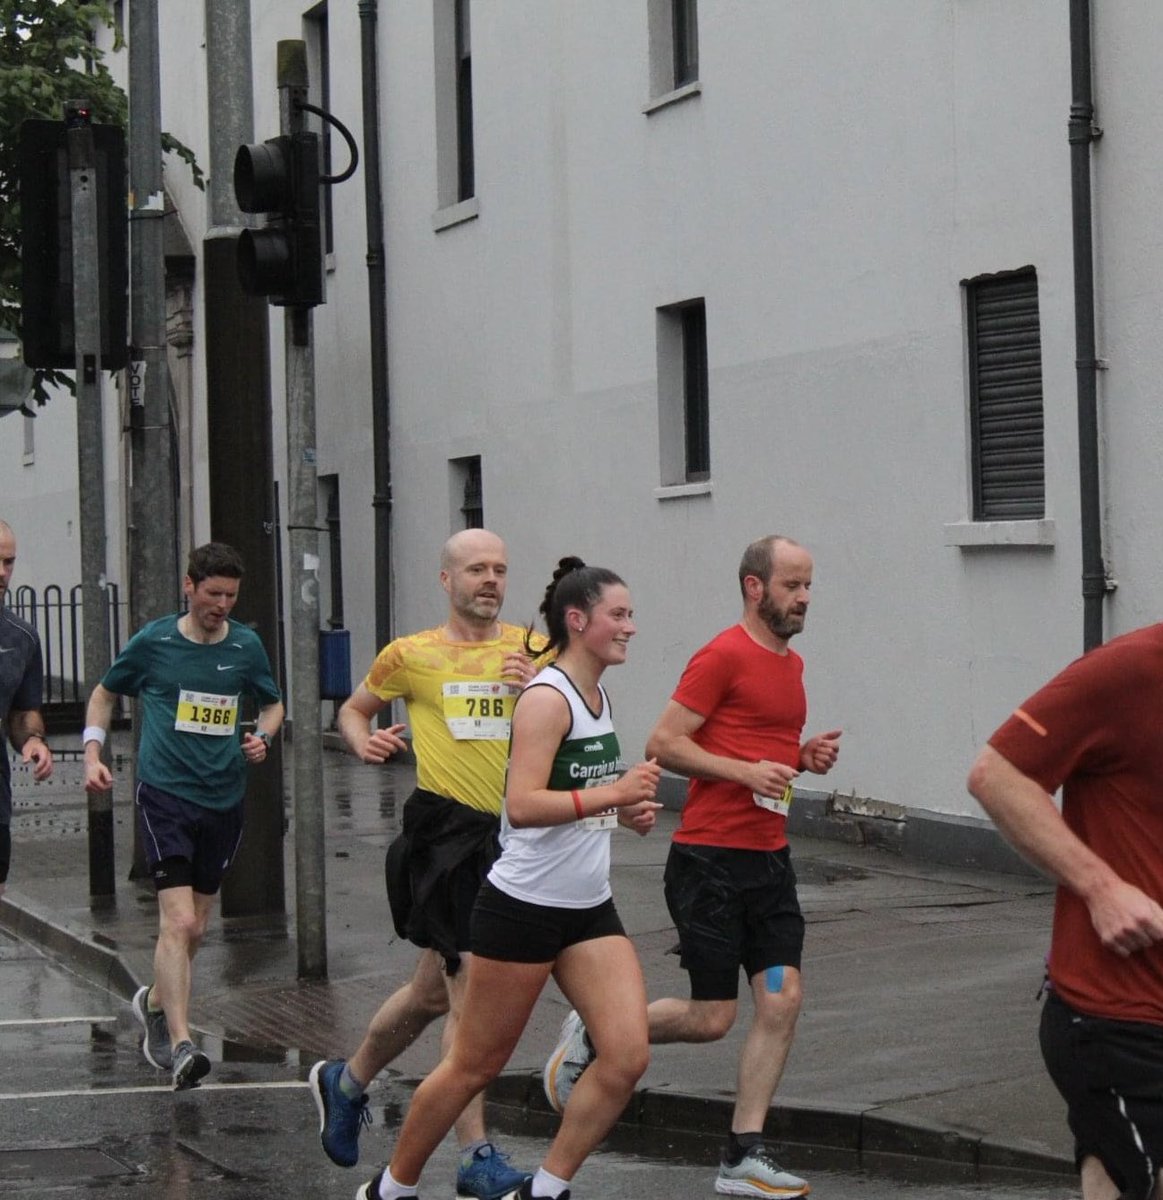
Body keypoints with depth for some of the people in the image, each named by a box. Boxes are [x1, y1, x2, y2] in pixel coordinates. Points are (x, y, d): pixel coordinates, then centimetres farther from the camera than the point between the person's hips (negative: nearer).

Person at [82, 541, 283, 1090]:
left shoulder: (246, 646, 4)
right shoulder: (152, 642, -3)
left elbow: (273, 704, 19)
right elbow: (104, 694, 13)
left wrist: (263, 736, -2)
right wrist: (93, 753, 1)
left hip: (224, 799, 4)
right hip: (165, 793, -4)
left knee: (194, 929, 13)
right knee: (178, 920, -17)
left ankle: (155, 1002, 40)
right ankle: (180, 1046, -17)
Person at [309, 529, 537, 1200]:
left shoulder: (534, 652, 7)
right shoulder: (412, 656, 3)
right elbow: (354, 709, 19)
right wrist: (364, 741, -3)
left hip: (514, 833, 4)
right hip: (446, 832, -4)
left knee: (435, 990, 16)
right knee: (471, 991, -12)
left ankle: (347, 1082, 41)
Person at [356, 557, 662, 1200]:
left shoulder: (599, 698, 11)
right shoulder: (547, 698, -15)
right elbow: (521, 806, -27)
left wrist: (627, 809, 8)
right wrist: (612, 793, -29)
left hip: (588, 909, 8)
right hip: (524, 907, -8)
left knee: (628, 1055, -6)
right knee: (474, 1065, 4)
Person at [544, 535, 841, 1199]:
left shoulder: (793, 663, 15)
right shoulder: (724, 656, -11)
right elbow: (664, 743, -14)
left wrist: (806, 755, 8)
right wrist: (746, 771, -21)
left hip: (769, 858, 8)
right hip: (711, 861, -8)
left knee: (782, 1001, -2)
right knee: (711, 1019, -3)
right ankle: (590, 1033, 22)